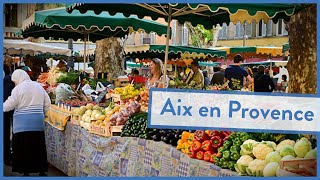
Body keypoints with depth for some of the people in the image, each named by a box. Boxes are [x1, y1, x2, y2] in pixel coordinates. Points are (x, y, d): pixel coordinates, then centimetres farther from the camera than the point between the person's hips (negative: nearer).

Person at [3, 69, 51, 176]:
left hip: (22, 123, -5)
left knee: (23, 148, 3)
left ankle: (26, 172, 4)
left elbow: (9, 105, -6)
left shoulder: (18, 88, -7)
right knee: (38, 147, 10)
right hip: (38, 123, 5)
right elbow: (47, 104, 11)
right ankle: (42, 171, 15)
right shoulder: (39, 86, 9)